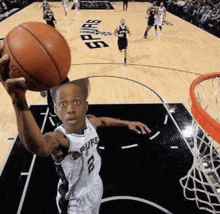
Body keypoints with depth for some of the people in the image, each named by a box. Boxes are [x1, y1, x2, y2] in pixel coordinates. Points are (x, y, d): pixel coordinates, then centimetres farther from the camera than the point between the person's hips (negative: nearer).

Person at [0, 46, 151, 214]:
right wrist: (19, 102, -80)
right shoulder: (58, 139, -37)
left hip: (96, 186, 6)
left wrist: (127, 123, 4)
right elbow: (39, 147, -63)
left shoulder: (90, 121, -19)